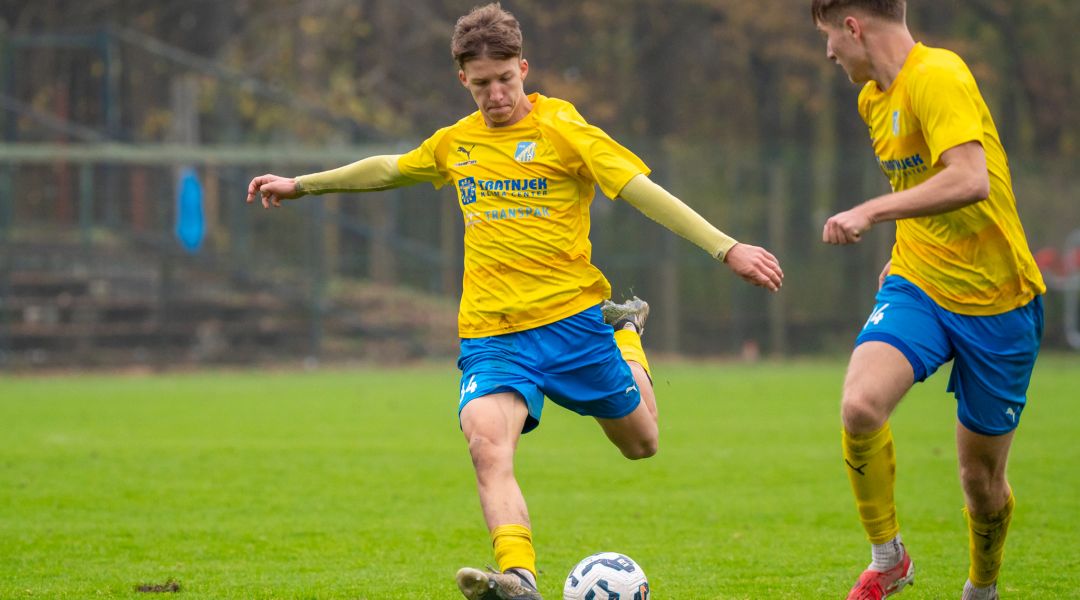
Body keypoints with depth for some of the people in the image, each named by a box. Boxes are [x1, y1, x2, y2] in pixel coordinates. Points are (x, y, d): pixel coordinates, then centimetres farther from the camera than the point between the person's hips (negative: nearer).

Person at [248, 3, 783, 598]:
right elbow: (389, 170, 30)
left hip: (571, 316, -2)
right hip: (490, 334, 2)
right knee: (488, 447, -26)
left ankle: (625, 328, 43)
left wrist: (726, 248, -22)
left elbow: (642, 190, -13)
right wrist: (301, 185, 38)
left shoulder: (559, 127, -6)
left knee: (640, 443, 14)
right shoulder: (456, 142, 11)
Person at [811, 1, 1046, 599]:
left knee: (982, 478, 5)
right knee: (860, 406, -25)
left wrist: (872, 211, -31)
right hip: (917, 287, 6)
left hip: (995, 302, -6)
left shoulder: (937, 76, -18)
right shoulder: (873, 98, 11)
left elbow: (970, 180, -31)